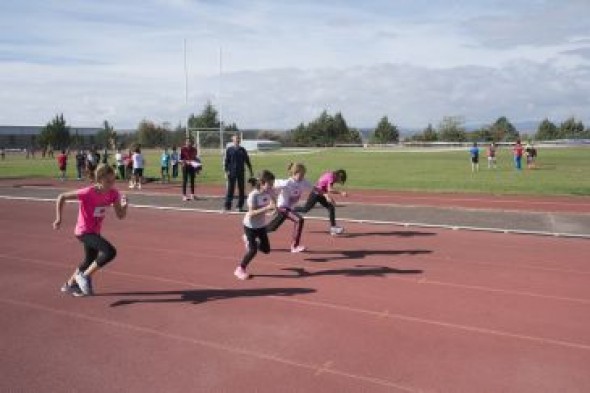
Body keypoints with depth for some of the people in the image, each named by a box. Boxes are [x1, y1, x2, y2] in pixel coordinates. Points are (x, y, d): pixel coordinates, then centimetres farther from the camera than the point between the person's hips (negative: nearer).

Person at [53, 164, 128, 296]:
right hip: (84, 231, -8)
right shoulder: (88, 193, -26)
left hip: (95, 231, 8)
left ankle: (70, 284, 49)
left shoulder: (113, 193, -10)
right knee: (110, 252, -25)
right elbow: (62, 197, -19)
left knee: (90, 261, 25)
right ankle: (85, 276, -6)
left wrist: (124, 205, -27)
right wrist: (59, 218, -20)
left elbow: (121, 215, -7)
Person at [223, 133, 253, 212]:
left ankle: (240, 206, 14)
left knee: (241, 189, 5)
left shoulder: (243, 150, 11)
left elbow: (247, 161, 14)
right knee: (230, 189, -3)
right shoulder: (229, 149, 2)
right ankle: (227, 206, 2)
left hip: (241, 172, 4)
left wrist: (250, 171, 10)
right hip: (231, 172, -3)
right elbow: (226, 161, -2)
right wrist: (226, 171, -10)